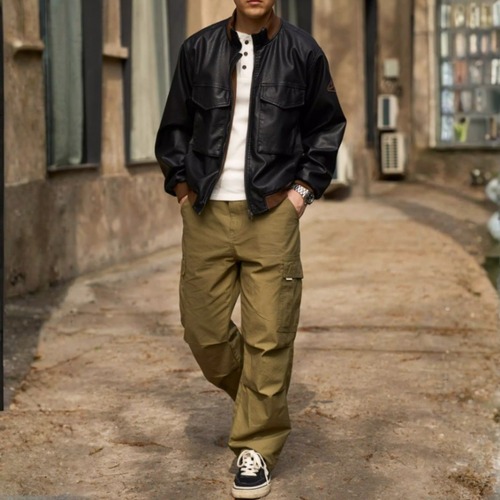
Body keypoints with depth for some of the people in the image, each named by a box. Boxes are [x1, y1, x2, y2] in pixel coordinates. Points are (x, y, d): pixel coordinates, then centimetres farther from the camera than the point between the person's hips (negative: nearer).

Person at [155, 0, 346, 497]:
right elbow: (175, 126, 16)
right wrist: (182, 185, 6)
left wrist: (304, 187, 3)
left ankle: (257, 447, 9)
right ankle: (258, 404, 32)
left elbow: (327, 126, 12)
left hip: (271, 212, -2)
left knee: (269, 334, -4)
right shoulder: (198, 49, 7)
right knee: (203, 330, 5)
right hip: (206, 212, 2)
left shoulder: (302, 52, 3)